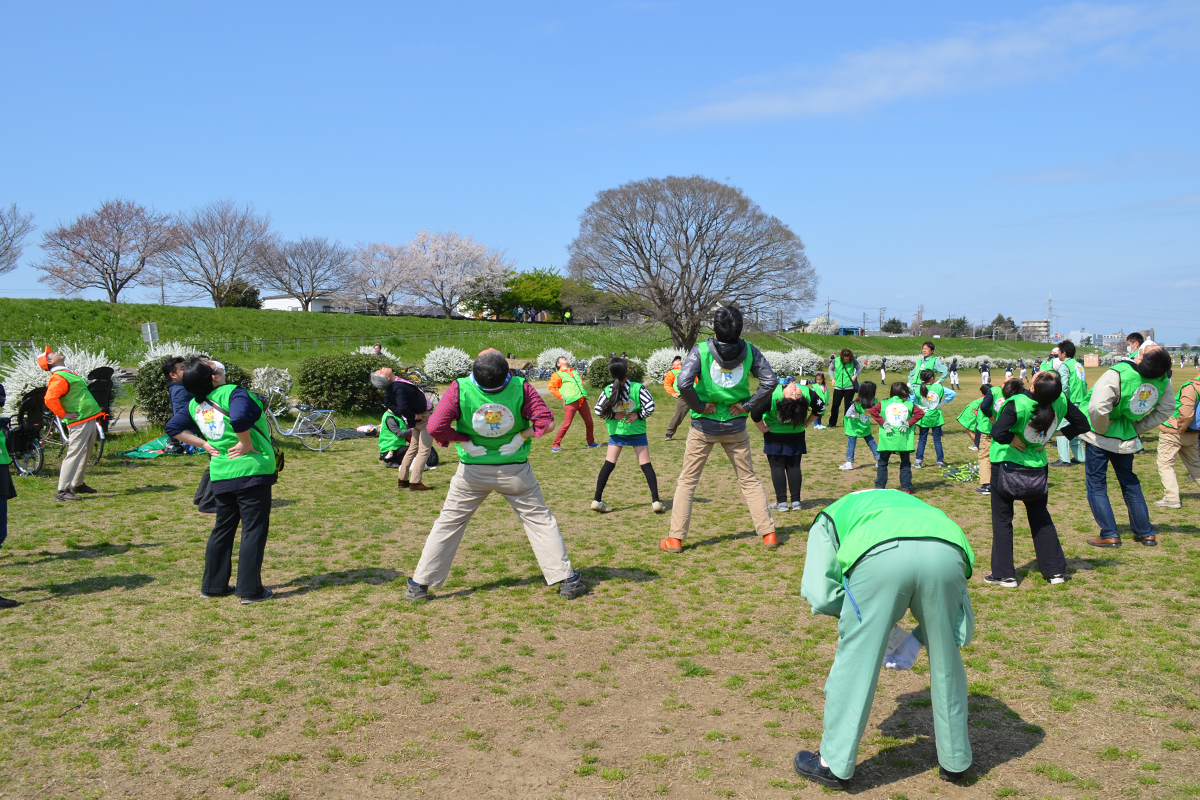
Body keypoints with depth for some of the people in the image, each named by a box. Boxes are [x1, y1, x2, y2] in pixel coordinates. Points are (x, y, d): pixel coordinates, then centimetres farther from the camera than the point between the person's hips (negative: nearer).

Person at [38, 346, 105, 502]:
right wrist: (63, 414, -17)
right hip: (79, 422, -10)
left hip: (89, 419, 10)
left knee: (85, 454, 17)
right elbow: (50, 399, -28)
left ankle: (77, 484, 28)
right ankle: (62, 491, -7)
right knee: (75, 454, -9)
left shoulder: (67, 373, 18)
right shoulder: (58, 378, -14)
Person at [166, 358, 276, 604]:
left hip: (220, 476, 7)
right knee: (254, 529, 1)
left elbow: (173, 427, 14)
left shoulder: (195, 404, 7)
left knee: (223, 528, 20)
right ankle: (250, 590, 2)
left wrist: (204, 444, 10)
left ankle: (213, 585, 27)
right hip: (252, 471, -7)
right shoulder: (233, 393, -15)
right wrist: (247, 444, -19)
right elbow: (239, 418, -34)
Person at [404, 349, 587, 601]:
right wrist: (520, 437, -8)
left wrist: (465, 441, -10)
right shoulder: (521, 388, -16)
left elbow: (435, 427, -21)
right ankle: (566, 580, 12)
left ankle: (420, 584, 17)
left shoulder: (459, 389, -18)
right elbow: (546, 423, -19)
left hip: (472, 472, 0)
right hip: (515, 470, 0)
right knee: (540, 520, 11)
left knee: (448, 523, 13)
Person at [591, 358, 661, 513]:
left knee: (609, 464, 7)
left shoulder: (608, 390, -7)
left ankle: (597, 500, 4)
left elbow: (598, 410, -5)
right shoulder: (637, 388, -13)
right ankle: (656, 501, 2)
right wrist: (639, 415, -6)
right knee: (646, 464, 4)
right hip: (637, 432, -2)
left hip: (616, 432, 2)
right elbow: (650, 406, -16)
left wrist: (613, 416, -1)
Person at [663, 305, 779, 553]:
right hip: (735, 428, 2)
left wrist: (699, 406, -10)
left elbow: (683, 383, -24)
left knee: (687, 481, 9)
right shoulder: (749, 351, -4)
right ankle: (768, 534, 15)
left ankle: (676, 538, 10)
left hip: (704, 427, -2)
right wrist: (748, 406, -3)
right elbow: (770, 380, -8)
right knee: (749, 480, 15)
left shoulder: (701, 351, -12)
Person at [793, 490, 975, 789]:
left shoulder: (830, 518, 37)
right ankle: (955, 761, 40)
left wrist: (863, 616, 34)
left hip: (880, 554, -4)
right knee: (945, 662, 23)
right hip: (945, 550, 4)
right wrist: (916, 640, 37)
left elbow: (820, 595, 20)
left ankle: (834, 765, 26)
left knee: (855, 662, 12)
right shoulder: (910, 504, 47)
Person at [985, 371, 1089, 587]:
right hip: (1037, 469, 5)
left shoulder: (1019, 404, -27)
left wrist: (1013, 438, -18)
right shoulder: (1060, 401, -11)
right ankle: (1055, 571, 22)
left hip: (1007, 468, -5)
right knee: (1041, 518, 19)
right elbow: (1081, 424, 3)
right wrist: (1054, 435, 1)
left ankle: (1004, 574, 9)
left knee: (1002, 519, 8)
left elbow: (998, 433, -38)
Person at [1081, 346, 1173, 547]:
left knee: (1096, 485, 7)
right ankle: (1146, 532, 25)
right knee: (1130, 483, 21)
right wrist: (1139, 427, 9)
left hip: (1100, 438, -5)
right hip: (1127, 439, 5)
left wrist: (1101, 429, -17)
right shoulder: (1163, 379, -10)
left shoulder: (1117, 375, -29)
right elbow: (1167, 408, 5)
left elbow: (1097, 408, -36)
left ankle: (1109, 535, 4)